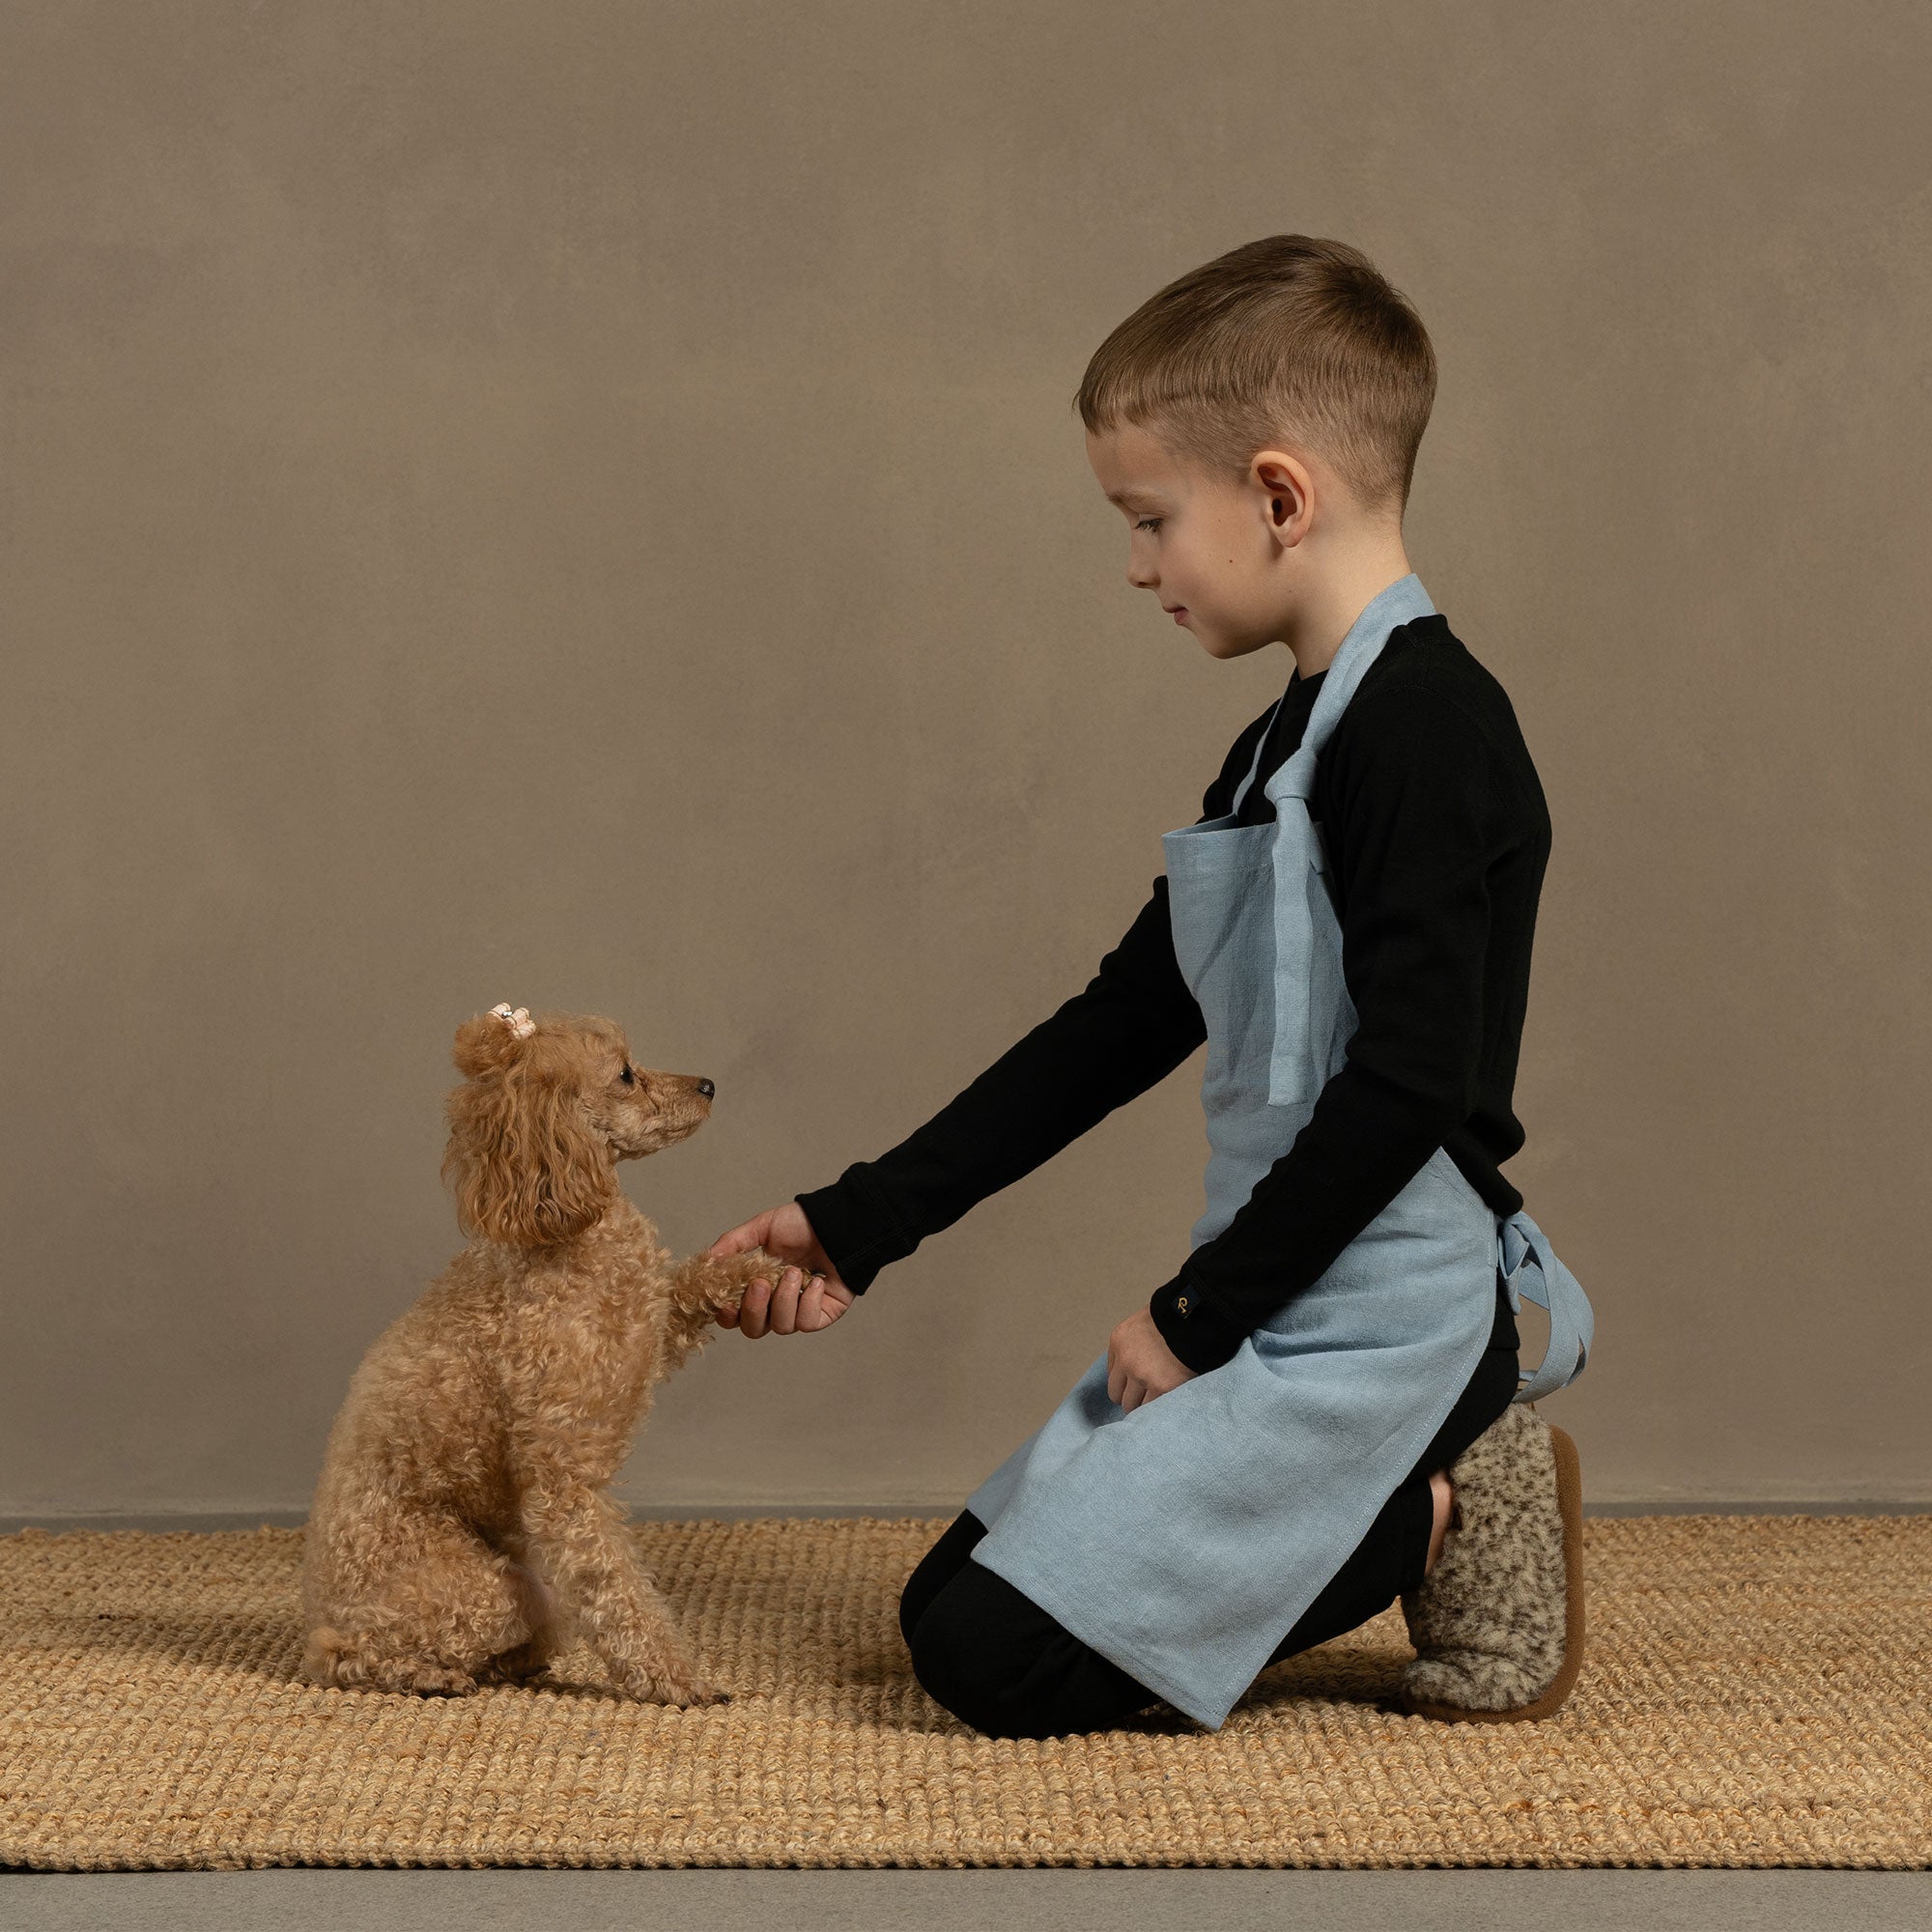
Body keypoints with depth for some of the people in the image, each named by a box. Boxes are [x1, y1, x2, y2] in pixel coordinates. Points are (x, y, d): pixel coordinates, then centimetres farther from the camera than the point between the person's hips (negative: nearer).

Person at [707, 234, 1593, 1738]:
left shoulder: (1429, 728, -17)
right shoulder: (1281, 751, 13)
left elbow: (1411, 1084, -23)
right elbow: (1118, 1028, 15)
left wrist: (1198, 1311, -13)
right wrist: (857, 1227, 13)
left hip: (1372, 1328, -10)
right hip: (1270, 1310, 10)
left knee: (996, 1658, -13)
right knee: (948, 1600, 13)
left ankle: (1438, 1515, -2)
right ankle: (1425, 1479, 10)